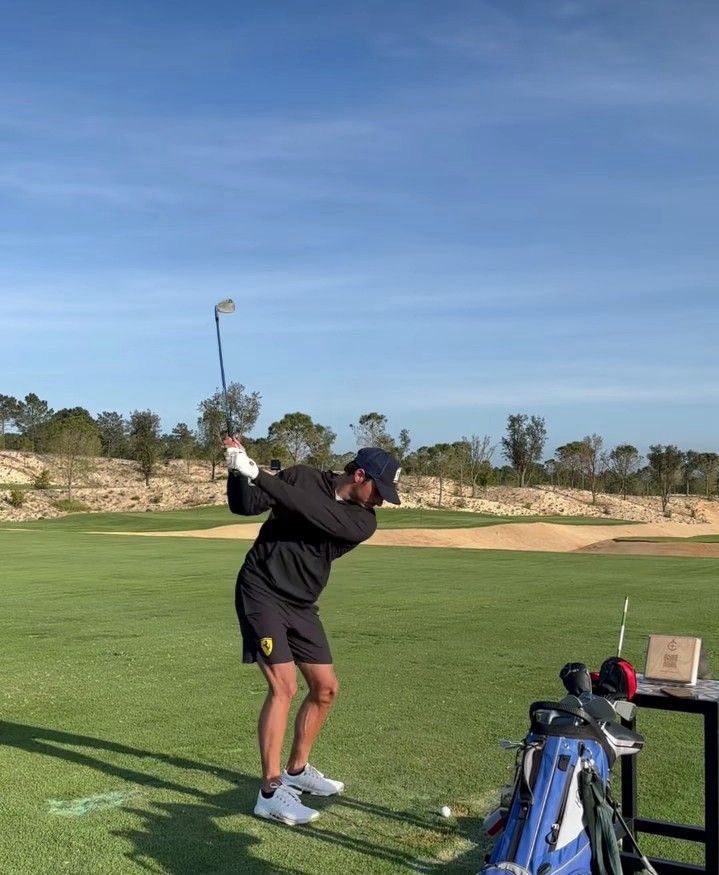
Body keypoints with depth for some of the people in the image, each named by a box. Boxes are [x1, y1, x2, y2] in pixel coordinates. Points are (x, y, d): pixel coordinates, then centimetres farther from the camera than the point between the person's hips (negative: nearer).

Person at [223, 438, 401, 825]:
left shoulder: (363, 521, -4)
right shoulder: (302, 477, -8)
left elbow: (314, 513, -22)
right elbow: (244, 505, -7)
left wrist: (259, 475, -29)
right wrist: (239, 471, -27)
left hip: (301, 605, 6)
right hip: (261, 592, -6)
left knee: (326, 687, 10)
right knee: (284, 685, -17)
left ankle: (296, 770, 30)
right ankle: (270, 793, -12)